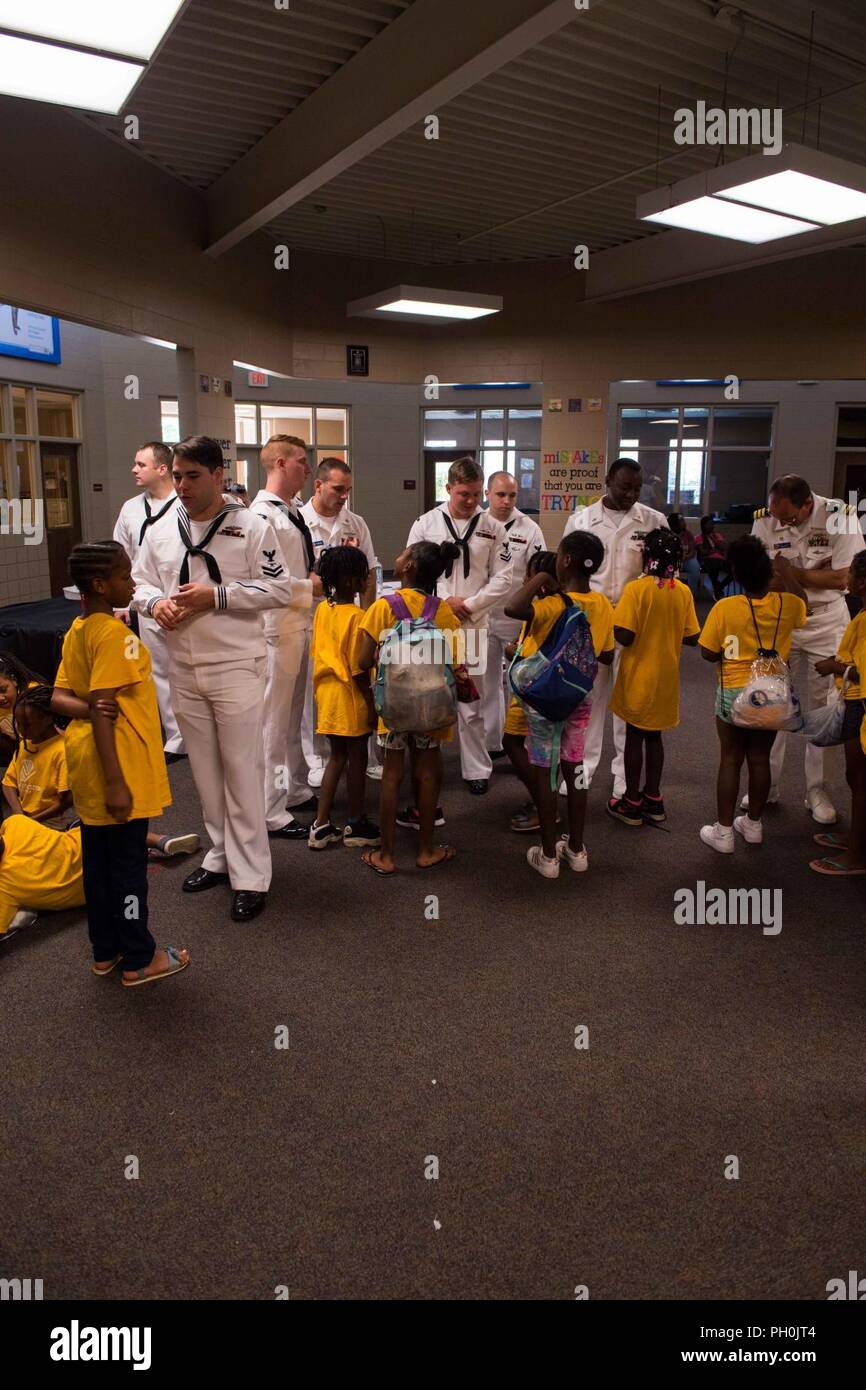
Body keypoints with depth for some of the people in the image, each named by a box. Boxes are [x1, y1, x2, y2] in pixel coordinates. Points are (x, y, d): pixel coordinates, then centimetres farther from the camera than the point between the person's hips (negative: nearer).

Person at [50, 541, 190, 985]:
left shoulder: (76, 631, 9)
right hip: (117, 763, -9)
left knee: (98, 859, 17)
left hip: (86, 759, 9)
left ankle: (105, 951, 30)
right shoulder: (115, 634, -19)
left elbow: (59, 698, 5)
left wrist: (89, 709, -14)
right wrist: (115, 783, -22)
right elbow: (104, 716, -23)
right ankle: (139, 960, 15)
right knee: (128, 864, 3)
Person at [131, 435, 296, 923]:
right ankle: (221, 855, 30)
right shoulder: (160, 533, 10)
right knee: (205, 770, 14)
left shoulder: (251, 526, -5)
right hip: (184, 669, 5)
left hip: (237, 667, -5)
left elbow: (280, 588, -9)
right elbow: (140, 584, 15)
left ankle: (251, 876, 7)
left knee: (242, 771, -1)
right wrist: (156, 603, -8)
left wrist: (215, 596, -16)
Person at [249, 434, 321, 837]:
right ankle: (271, 812, 7)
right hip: (276, 627, -9)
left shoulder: (293, 511, 14)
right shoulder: (263, 514, -14)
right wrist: (314, 586, -13)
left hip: (300, 623, 9)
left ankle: (295, 791, 32)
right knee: (273, 720, -2)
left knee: (293, 716, 19)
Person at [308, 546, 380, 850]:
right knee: (357, 758, 8)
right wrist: (372, 705, -12)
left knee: (337, 757, 17)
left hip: (327, 694, 7)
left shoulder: (322, 609, 3)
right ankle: (356, 825, 21)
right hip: (351, 698, -7)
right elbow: (359, 670, -19)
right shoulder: (355, 616, -19)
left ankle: (321, 825, 17)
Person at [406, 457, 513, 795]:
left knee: (471, 704, 5)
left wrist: (467, 604, -8)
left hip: (472, 624, 0)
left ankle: (477, 770, 16)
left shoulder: (493, 528, 3)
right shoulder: (425, 523, 3)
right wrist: (442, 603, -7)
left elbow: (502, 580, 1)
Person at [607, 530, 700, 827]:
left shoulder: (636, 589, -16)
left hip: (639, 677, -4)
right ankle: (653, 799, 25)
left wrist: (614, 617, -1)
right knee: (654, 736, 17)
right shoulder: (683, 592, -3)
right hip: (667, 677, 4)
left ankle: (632, 802, 16)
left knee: (634, 737, 7)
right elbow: (691, 638, 0)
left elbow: (624, 637, -21)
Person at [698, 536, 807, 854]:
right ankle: (753, 825, 28)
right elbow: (803, 608, 19)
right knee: (760, 759, 14)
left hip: (734, 694, -3)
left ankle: (723, 832, 12)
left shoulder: (724, 608, -17)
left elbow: (709, 654, -10)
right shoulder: (787, 604, -7)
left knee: (730, 760, 6)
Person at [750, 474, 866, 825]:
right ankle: (768, 784, 16)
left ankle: (816, 788, 17)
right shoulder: (764, 519, -9)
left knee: (822, 706, 5)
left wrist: (793, 573, -21)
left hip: (825, 622, -2)